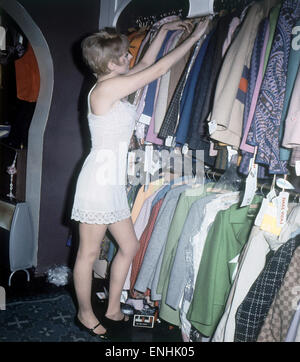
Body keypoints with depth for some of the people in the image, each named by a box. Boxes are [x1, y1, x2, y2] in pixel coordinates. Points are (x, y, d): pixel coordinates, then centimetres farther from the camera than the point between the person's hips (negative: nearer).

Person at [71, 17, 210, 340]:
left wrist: (165, 31, 26)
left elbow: (146, 64, 25)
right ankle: (85, 315, 25)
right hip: (99, 178, -10)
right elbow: (157, 70, -11)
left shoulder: (114, 86, 12)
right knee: (89, 253, 6)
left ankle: (113, 311, 29)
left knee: (129, 246, 14)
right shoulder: (106, 87, -14)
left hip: (113, 182, 10)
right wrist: (194, 37, -3)